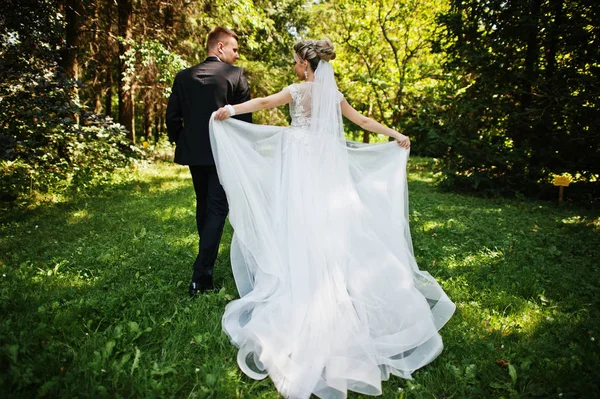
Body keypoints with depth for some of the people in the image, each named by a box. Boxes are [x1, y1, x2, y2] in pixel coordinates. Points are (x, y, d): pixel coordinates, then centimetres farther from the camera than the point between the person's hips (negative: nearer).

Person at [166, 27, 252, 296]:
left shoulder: (184, 76, 5)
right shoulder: (236, 75, -6)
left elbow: (172, 117, 3)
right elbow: (245, 116, -8)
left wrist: (181, 142, 17)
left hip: (193, 152, 5)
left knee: (203, 205, 21)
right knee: (217, 208, 0)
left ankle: (208, 257, 38)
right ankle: (201, 275, -5)